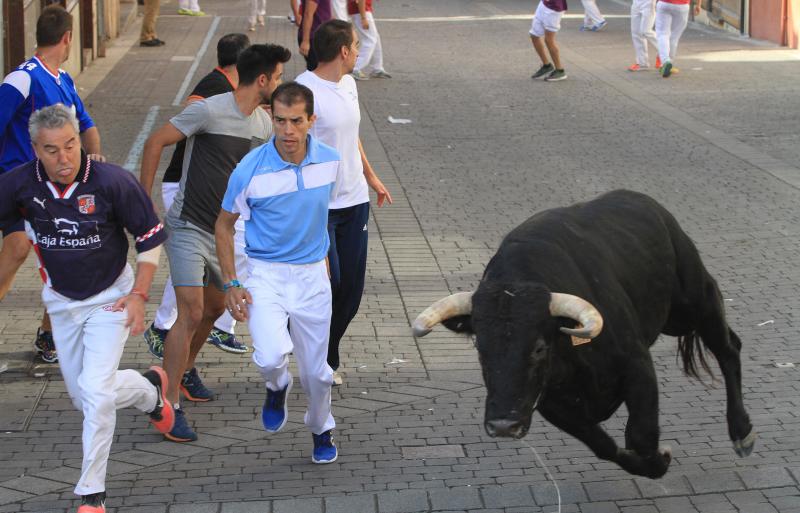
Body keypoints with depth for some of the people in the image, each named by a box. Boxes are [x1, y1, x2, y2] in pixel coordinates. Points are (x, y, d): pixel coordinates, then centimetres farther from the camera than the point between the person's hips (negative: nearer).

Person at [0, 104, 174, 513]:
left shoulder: (112, 181, -23)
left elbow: (150, 235, -10)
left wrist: (138, 294, -13)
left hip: (109, 298, -4)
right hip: (61, 301, 4)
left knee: (96, 391, -16)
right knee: (82, 397, 14)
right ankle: (150, 390, 45)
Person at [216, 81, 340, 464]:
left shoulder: (330, 161, -6)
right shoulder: (250, 170, -16)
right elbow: (225, 224, -2)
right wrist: (230, 284, -6)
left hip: (312, 275, 3)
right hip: (265, 274, -3)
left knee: (316, 372, 11)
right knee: (271, 357, -26)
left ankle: (320, 429, 42)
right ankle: (277, 388, 12)